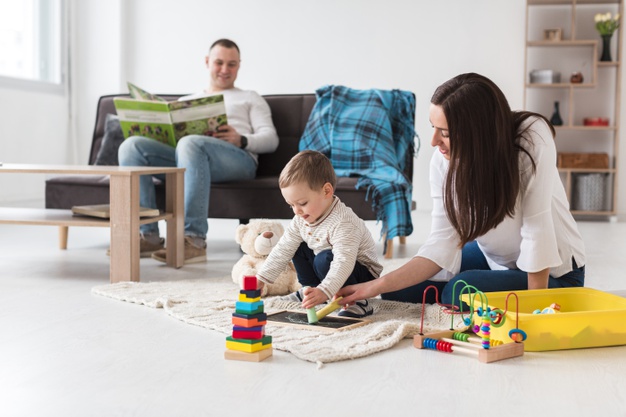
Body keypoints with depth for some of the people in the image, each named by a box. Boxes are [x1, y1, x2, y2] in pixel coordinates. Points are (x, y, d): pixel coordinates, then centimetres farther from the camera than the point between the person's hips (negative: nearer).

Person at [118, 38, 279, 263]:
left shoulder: (249, 98, 27)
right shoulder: (186, 101, 36)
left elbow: (271, 139, 12)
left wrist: (241, 140, -9)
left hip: (237, 158, -4)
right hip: (184, 157, 4)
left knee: (190, 143, -38)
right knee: (132, 145, -21)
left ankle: (195, 240, -44)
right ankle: (150, 236, -27)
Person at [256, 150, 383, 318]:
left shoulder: (342, 222, -33)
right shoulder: (301, 219, -7)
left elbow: (344, 261, -43)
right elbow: (283, 249, -1)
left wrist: (324, 291, -56)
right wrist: (261, 278, -6)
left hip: (362, 273, -8)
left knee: (324, 259, -33)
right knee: (298, 247, 6)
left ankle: (356, 301, -20)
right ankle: (309, 289, 15)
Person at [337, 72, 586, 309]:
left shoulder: (532, 139, -31)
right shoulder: (444, 160, -17)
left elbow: (537, 229, -29)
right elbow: (442, 242, -19)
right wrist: (377, 286, -27)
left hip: (552, 271, -5)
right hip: (492, 257, 5)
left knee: (459, 293, -28)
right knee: (400, 291, -1)